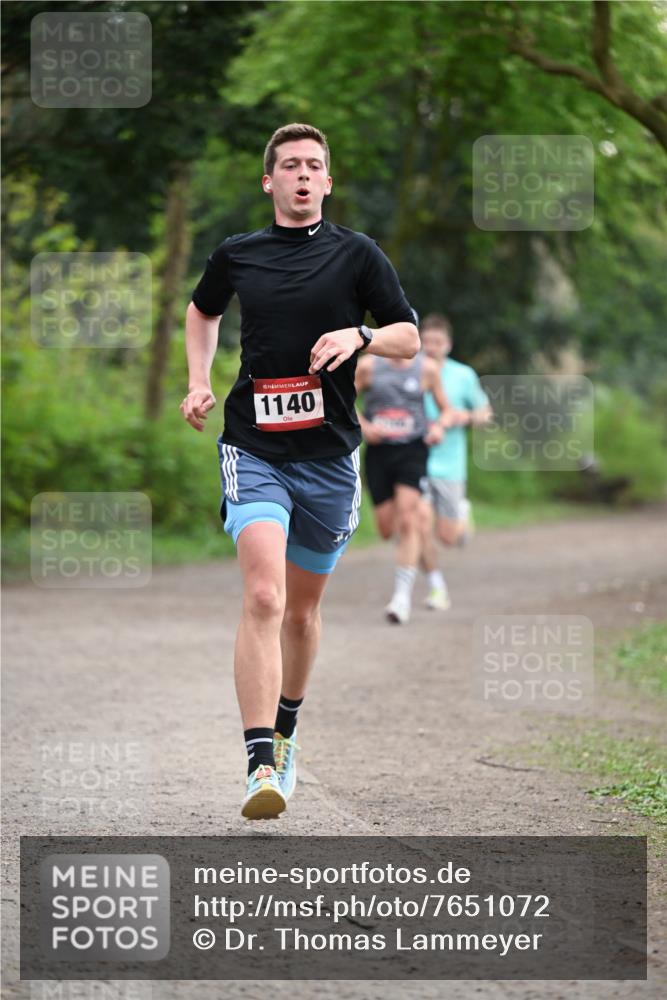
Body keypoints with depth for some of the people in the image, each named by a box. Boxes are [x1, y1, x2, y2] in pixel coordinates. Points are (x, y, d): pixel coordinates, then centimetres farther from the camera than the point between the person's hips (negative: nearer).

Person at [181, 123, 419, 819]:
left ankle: (284, 733, 38)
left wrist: (359, 335, -13)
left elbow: (409, 338, 6)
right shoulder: (236, 255, 8)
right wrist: (199, 383, 15)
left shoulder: (357, 254, 4)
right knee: (263, 596, -20)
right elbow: (201, 312, 28)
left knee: (302, 606, 13)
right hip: (253, 451, -1)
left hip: (328, 455, 1)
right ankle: (262, 768, -26)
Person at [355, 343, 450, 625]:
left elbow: (445, 409, 12)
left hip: (412, 450, -2)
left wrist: (439, 426, -9)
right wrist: (363, 426, -9)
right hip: (378, 451, 2)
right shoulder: (368, 366, 2)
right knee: (387, 529, 3)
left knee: (408, 522, -16)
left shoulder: (427, 368, 2)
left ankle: (403, 594, -15)